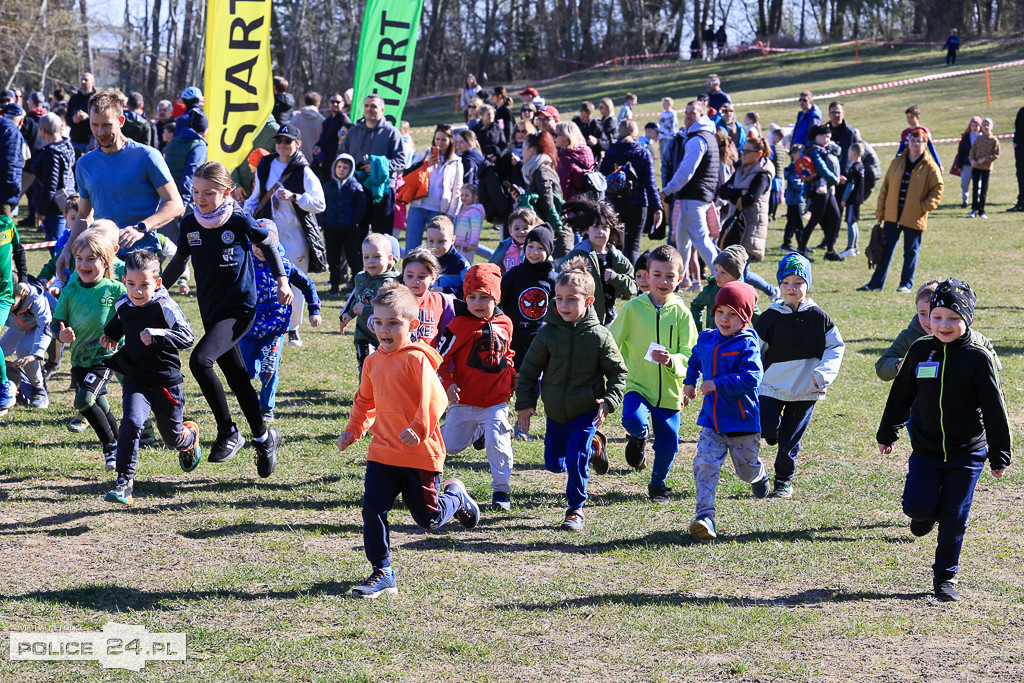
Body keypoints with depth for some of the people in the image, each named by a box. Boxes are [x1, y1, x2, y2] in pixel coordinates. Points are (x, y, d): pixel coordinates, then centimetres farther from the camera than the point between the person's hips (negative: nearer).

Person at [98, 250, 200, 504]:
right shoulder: (123, 305, -1)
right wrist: (110, 335, 9)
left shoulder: (165, 307, -18)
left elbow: (187, 337, -29)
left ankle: (190, 436, 53)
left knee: (173, 438, 14)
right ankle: (124, 481, -21)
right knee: (131, 422, -24)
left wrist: (157, 336, -40)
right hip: (135, 378, 3)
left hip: (166, 380, -3)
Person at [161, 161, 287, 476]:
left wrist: (281, 279, 1)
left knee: (200, 359, -25)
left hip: (240, 308, -6)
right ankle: (264, 437, 30)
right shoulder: (190, 224, -1)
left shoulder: (240, 221, -13)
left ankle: (228, 432, -11)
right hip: (210, 310, 6)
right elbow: (179, 261, 15)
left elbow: (268, 244, 6)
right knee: (236, 377, 12)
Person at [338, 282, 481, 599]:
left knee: (429, 518, 5)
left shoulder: (417, 358, -13)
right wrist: (354, 430, 21)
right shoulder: (373, 361, 10)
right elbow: (364, 400, 26)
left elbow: (434, 398, -21)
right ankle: (382, 574, 3)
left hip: (420, 454, -6)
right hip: (382, 453, 6)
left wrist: (419, 429, -28)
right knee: (372, 510, -6)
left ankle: (455, 495, 38)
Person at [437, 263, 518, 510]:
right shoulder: (458, 325, -10)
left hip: (496, 401, 1)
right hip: (464, 401, -1)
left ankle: (501, 489, 2)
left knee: (497, 443, -12)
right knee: (451, 445, 9)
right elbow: (441, 359, -7)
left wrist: (513, 379, 12)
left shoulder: (504, 324, 4)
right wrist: (448, 384, -18)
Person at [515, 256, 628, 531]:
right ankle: (593, 447, 40)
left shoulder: (599, 336, -11)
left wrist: (609, 402, -13)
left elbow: (618, 372, -1)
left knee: (576, 461, -11)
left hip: (587, 411, -4)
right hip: (555, 412, 4)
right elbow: (529, 370, 3)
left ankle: (576, 511, 7)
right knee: (554, 463, 14)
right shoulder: (548, 333, -6)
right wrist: (524, 403, -2)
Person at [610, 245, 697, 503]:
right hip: (637, 385, -1)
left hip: (669, 390, 1)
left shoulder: (681, 312, -3)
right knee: (634, 420, -29)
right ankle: (639, 438, 9)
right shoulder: (633, 308, -4)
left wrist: (672, 360, -25)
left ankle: (658, 484, 36)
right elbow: (611, 344, 6)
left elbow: (690, 354, -5)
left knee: (668, 444, 8)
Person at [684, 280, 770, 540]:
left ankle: (758, 475, 56)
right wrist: (689, 382, 20)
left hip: (743, 423, -4)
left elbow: (751, 378, -30)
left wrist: (717, 384, -30)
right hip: (711, 422, 4)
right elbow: (695, 360, 29)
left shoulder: (747, 345, -16)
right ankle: (705, 516, -21)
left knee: (747, 470, 18)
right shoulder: (706, 339, 4)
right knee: (705, 465, -17)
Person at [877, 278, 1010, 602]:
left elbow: (994, 409, -4)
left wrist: (999, 455, -4)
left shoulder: (978, 358, -8)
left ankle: (945, 576, 19)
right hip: (926, 450, 2)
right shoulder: (920, 351, -1)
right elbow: (900, 394, 12)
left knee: (954, 519, 2)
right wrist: (887, 434, 16)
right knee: (916, 506, -12)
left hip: (967, 453, -2)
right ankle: (928, 511, 24)